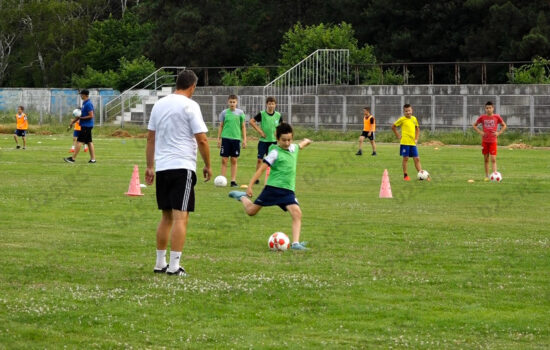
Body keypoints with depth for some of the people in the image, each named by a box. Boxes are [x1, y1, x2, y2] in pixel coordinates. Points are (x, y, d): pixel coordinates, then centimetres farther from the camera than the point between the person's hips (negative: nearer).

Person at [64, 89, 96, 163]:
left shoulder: (88, 104, -17)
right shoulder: (84, 103, 14)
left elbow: (91, 116, -21)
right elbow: (82, 114, 23)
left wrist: (81, 118, -17)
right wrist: (74, 121, 21)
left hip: (86, 126, -10)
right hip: (85, 125, 10)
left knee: (79, 141, -7)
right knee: (89, 142, 9)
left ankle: (73, 158, -5)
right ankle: (93, 159, 9)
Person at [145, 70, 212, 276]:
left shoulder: (159, 104, 12)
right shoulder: (190, 106, -7)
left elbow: (150, 137, 15)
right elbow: (202, 139, -10)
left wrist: (150, 166, 20)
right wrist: (208, 166, 1)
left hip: (161, 167, 7)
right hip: (183, 167, -7)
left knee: (166, 216, 16)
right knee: (181, 217, -6)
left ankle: (160, 263, 18)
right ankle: (174, 266, -11)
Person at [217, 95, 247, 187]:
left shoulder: (240, 113, 3)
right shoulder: (224, 112, 3)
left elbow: (243, 127, 8)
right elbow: (221, 126, 9)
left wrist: (244, 139, 4)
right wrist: (219, 138, 5)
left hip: (236, 138, 0)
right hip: (225, 138, 0)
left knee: (234, 160, 4)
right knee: (224, 160, 0)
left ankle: (233, 180, 9)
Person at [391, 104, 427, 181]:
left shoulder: (414, 119, 9)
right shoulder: (402, 119, -5)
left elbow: (417, 129, 22)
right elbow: (393, 126, 0)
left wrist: (416, 138, 10)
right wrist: (398, 136, -3)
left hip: (413, 143, 5)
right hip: (405, 142, -5)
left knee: (417, 159, 2)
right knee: (405, 158, -1)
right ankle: (405, 176, 7)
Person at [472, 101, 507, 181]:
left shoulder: (497, 117, -2)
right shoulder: (482, 117, 0)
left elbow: (504, 126, 10)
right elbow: (474, 125, 12)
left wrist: (498, 133, -5)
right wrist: (480, 132, -3)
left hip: (493, 141, -2)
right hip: (485, 141, 2)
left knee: (493, 159, -10)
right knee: (486, 159, 8)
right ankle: (487, 176, 17)